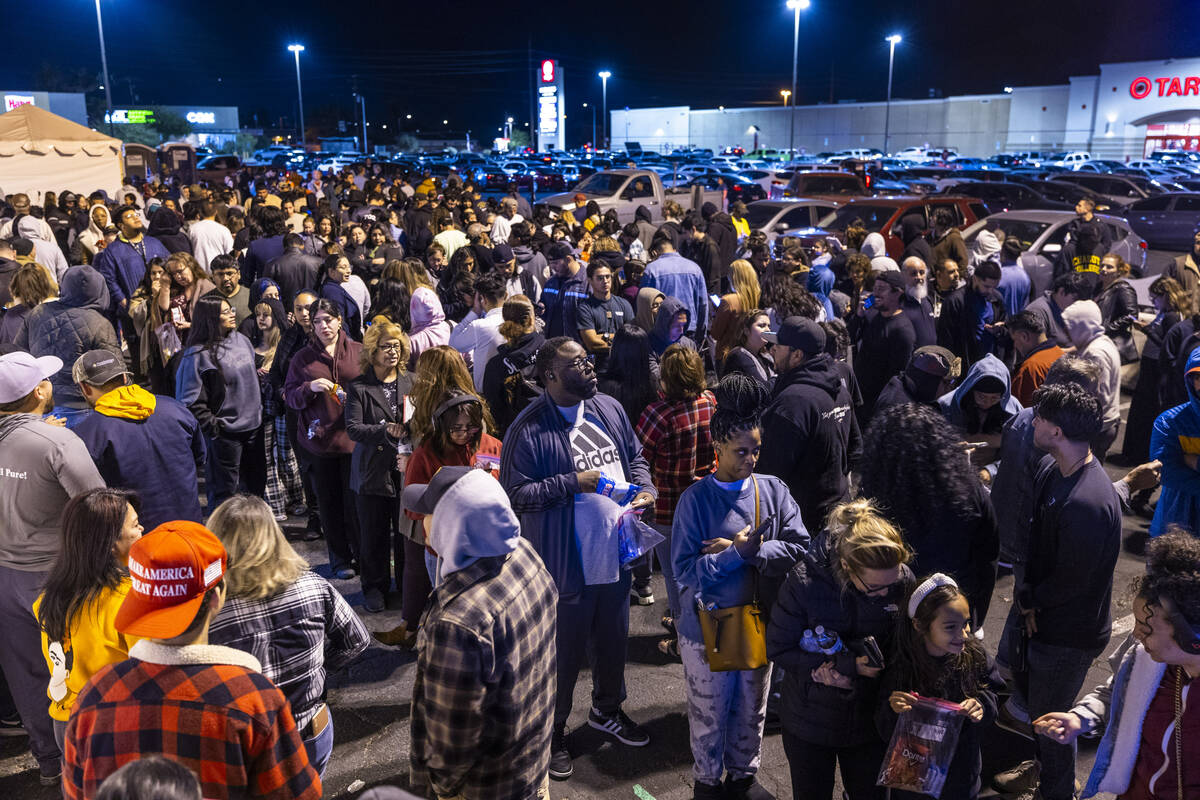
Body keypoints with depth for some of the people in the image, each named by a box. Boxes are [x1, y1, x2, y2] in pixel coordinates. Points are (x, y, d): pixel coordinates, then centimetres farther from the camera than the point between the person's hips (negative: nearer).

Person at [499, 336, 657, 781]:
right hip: (567, 564, -6)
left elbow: (635, 456, 16)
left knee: (613, 640, 24)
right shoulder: (529, 429, -18)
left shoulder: (609, 409, 3)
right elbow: (515, 493, -20)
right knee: (565, 651, 10)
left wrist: (644, 487, -4)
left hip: (616, 555, 6)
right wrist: (572, 483, -24)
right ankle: (552, 731, 33)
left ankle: (607, 710, 48)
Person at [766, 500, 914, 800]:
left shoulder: (903, 579, -18)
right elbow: (778, 649, -18)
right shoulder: (805, 581, -26)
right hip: (810, 719, -2)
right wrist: (850, 664, -26)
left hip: (870, 718, 2)